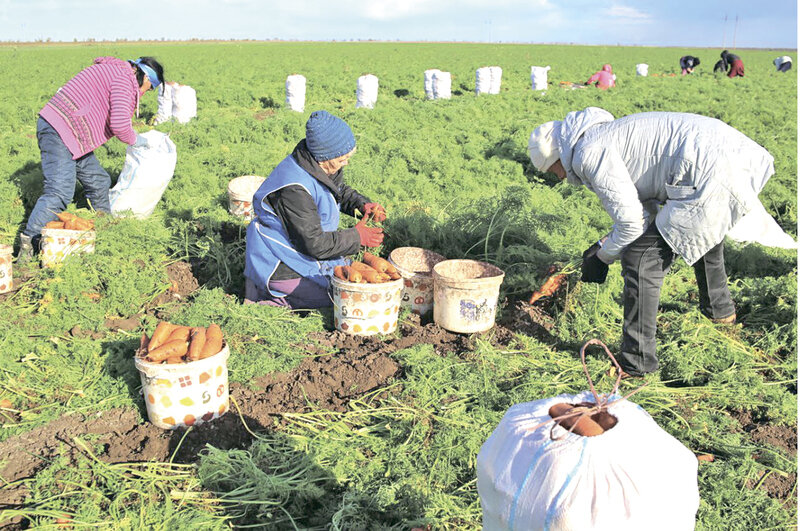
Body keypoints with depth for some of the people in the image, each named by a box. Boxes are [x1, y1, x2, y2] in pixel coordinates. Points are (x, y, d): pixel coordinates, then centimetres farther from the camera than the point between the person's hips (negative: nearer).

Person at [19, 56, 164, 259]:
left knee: (98, 182, 16)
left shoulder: (115, 71, 21)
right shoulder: (124, 79, -12)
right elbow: (119, 125, -20)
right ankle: (29, 242, -17)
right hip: (58, 131, -11)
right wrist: (135, 140, -2)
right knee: (60, 191, -18)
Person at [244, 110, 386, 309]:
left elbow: (341, 191, 17)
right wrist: (357, 237, -19)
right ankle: (264, 292, -2)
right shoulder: (294, 189, -34)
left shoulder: (323, 166, -6)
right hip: (279, 266, -10)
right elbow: (314, 243, -29)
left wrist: (363, 205, -3)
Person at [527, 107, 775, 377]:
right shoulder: (607, 134, 23)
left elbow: (632, 223, -10)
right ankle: (719, 309, 60)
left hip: (714, 176, -11)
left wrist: (602, 257, 6)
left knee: (642, 260, -5)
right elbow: (647, 209, 27)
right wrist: (605, 242, 23)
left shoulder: (588, 153, -8)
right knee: (701, 230, 38)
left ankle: (637, 361, 5)